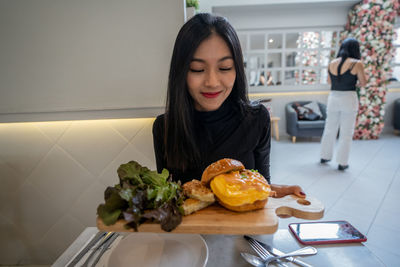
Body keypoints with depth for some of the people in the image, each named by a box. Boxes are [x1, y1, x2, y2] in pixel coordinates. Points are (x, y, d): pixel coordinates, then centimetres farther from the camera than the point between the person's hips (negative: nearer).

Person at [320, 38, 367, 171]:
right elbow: (363, 83, 0)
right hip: (349, 98, -4)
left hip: (333, 97, 4)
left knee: (329, 130, 16)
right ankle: (342, 162, 11)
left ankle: (325, 156, 28)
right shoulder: (356, 63, -9)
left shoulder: (331, 63, 4)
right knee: (346, 133, 5)